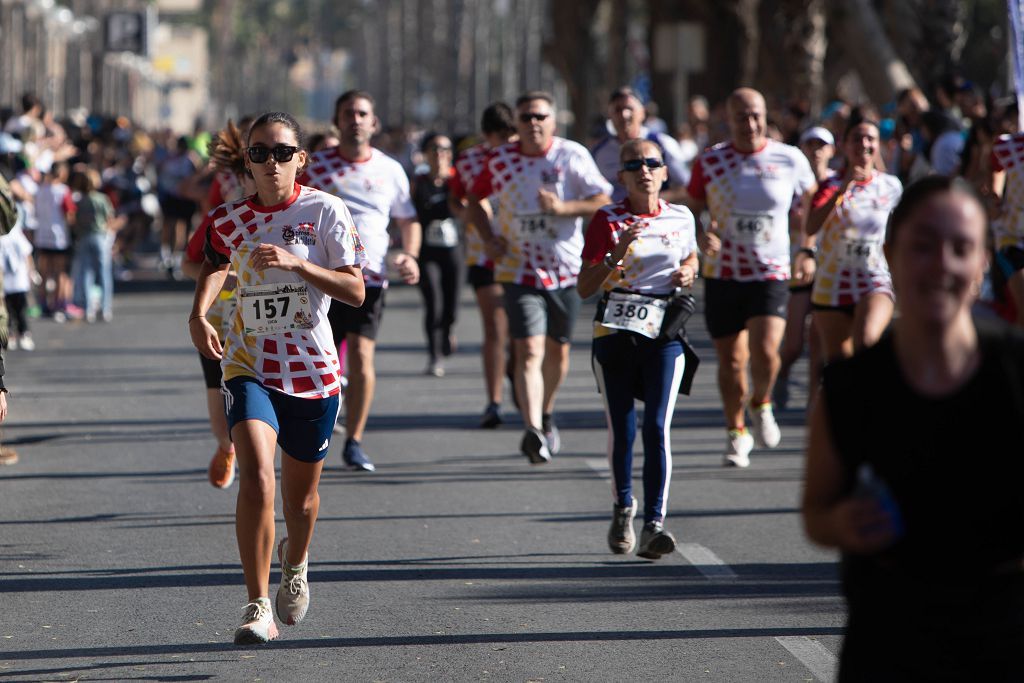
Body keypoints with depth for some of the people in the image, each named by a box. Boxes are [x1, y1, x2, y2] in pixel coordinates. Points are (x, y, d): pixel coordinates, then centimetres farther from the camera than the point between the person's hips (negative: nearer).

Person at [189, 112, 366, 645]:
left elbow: (355, 290, -10)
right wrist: (199, 315, 3)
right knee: (256, 480, -22)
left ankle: (294, 563, 49)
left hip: (312, 370, 0)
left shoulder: (325, 211, -6)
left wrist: (295, 263, -22)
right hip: (249, 365, 0)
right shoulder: (230, 219, 1)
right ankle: (258, 605, -16)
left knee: (301, 492, 14)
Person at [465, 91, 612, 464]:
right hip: (519, 270, -1)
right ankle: (533, 431, -26)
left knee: (557, 350, 15)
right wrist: (489, 237, 0)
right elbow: (474, 199, 15)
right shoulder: (500, 160, 0)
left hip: (565, 269, 1)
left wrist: (563, 207, -21)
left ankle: (546, 415, 40)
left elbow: (604, 200, -6)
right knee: (528, 350, -16)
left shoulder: (573, 156, -4)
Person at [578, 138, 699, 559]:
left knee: (657, 428, -12)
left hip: (664, 334, 1)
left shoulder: (681, 218, 7)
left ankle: (654, 524, -14)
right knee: (621, 430, 3)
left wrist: (688, 273, 5)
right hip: (615, 332, -1)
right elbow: (584, 288, -6)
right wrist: (616, 253, -20)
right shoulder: (608, 220, -2)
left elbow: (691, 257, 28)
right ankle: (623, 508, 28)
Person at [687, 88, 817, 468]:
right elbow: (690, 212, 7)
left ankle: (761, 405, 12)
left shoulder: (790, 160, -1)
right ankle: (736, 433, 24)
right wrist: (701, 238, -14)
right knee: (731, 360, 5)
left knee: (765, 350, -19)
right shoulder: (709, 162, 0)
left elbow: (813, 204, 14)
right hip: (722, 275, 1)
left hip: (772, 273, -1)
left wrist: (808, 253, 5)